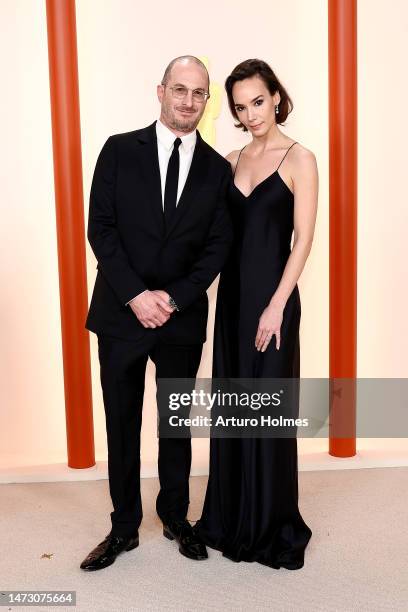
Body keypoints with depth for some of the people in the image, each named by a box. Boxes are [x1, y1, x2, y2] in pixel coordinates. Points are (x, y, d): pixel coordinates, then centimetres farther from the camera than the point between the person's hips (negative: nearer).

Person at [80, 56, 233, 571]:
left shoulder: (217, 169, 4)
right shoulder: (120, 150, 0)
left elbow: (217, 246, 0)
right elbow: (101, 228, -5)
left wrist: (174, 297, -12)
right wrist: (135, 295, -14)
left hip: (182, 316, 1)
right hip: (121, 312, -1)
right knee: (122, 425, 9)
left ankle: (175, 518, 32)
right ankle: (124, 527, 27)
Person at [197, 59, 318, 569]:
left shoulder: (299, 159, -5)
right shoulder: (232, 161, 11)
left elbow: (303, 239, -11)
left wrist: (276, 306, -16)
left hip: (270, 295, -5)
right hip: (232, 293, 6)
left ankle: (271, 527, 22)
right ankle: (231, 517, 29)